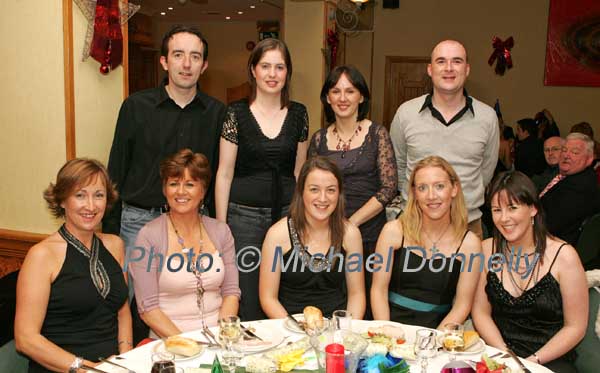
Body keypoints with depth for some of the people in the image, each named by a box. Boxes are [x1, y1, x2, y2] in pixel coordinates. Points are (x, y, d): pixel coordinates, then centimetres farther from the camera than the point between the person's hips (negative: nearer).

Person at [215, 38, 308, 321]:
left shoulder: (298, 114, 6)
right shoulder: (236, 113, -3)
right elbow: (224, 173, -1)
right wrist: (220, 224, -3)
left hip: (286, 212, 3)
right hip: (244, 214, -2)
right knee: (247, 300, 1)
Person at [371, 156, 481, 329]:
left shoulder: (469, 243, -2)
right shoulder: (394, 231, -3)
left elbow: (462, 305, 0)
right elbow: (379, 290, 0)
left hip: (438, 331, 0)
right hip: (393, 325, 0)